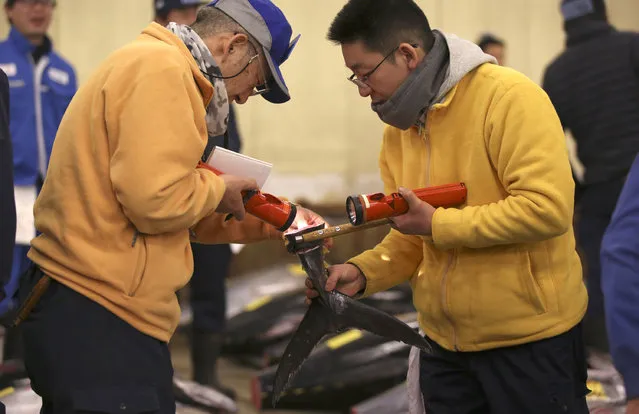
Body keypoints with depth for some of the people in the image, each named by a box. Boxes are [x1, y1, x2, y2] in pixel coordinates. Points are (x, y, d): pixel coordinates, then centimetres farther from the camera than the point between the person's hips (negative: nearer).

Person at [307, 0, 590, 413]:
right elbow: (412, 240, 12)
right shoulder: (398, 128, 7)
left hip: (531, 343, -7)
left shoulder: (508, 97, -16)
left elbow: (547, 208, -25)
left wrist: (438, 223, -19)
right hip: (445, 346, 7)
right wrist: (362, 272, -7)